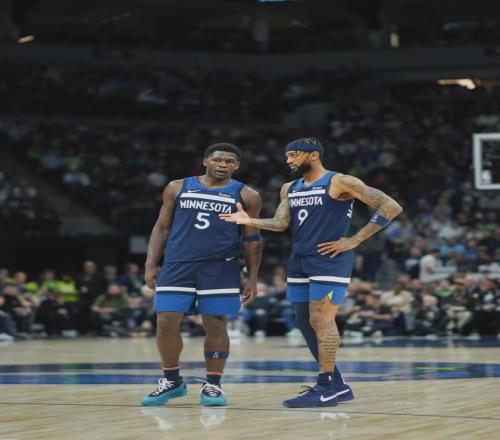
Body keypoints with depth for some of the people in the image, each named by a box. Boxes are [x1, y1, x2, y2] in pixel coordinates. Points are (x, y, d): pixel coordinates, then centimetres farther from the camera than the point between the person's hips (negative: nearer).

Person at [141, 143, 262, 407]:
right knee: (166, 323, -2)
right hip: (177, 265, 1)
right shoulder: (178, 188, 7)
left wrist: (252, 277, 2)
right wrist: (150, 264, 3)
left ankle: (213, 385, 12)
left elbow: (251, 240, 8)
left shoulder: (246, 196, 5)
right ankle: (172, 381, 15)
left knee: (216, 325, -1)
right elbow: (162, 228, 11)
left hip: (220, 267, -1)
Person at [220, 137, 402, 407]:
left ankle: (326, 388, -5)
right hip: (300, 261, 8)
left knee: (321, 320, -12)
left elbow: (391, 207, -12)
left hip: (329, 261, -8)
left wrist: (354, 241, -14)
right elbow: (280, 223, 5)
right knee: (305, 323, 9)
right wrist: (250, 221, -13)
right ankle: (338, 385, 18)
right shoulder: (290, 189, 15)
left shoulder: (340, 183, -8)